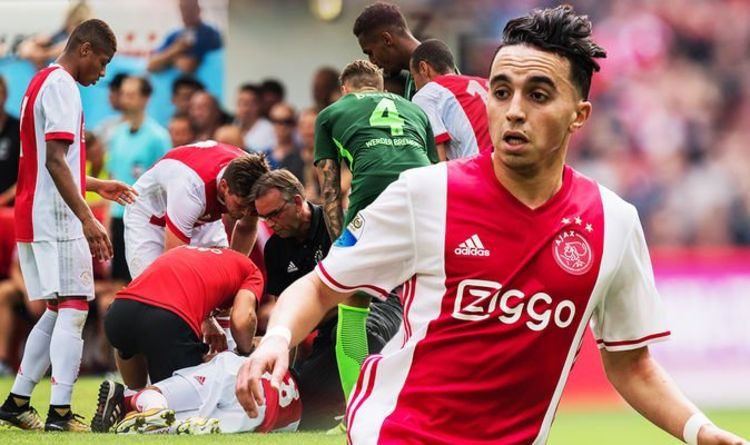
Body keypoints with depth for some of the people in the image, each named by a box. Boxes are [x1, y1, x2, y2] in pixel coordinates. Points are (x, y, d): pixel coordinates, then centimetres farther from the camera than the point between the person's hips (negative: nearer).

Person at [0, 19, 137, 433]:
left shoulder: (41, 83, 19)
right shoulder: (61, 87, -12)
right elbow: (56, 161, -20)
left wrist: (96, 185, 28)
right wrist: (87, 219, -24)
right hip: (57, 221, -10)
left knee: (58, 312, 15)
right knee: (73, 309, -10)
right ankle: (59, 412, -15)